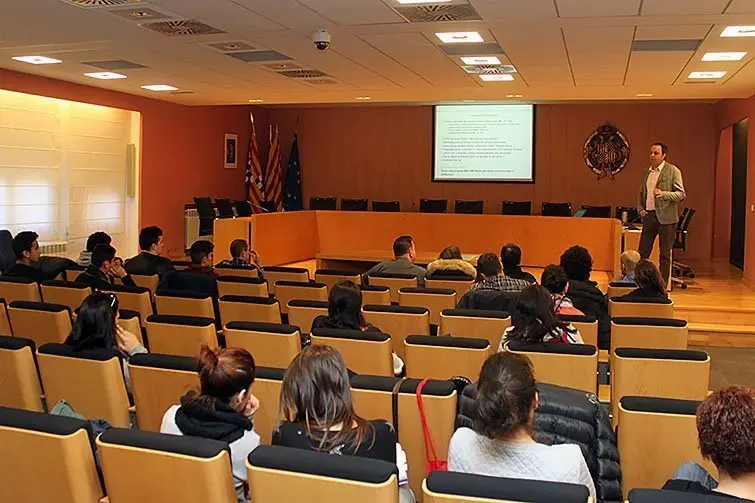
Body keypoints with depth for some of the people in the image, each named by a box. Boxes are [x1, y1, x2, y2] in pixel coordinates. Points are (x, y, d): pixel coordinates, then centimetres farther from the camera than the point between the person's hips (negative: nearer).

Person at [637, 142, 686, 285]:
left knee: (665, 255, 2)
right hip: (649, 215, 5)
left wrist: (663, 194, -23)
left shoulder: (673, 171, -4)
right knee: (642, 252, 6)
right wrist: (640, 208, 7)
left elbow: (681, 194, -8)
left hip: (665, 217, -5)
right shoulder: (646, 172, 14)